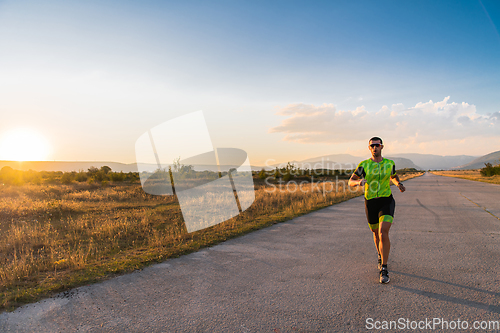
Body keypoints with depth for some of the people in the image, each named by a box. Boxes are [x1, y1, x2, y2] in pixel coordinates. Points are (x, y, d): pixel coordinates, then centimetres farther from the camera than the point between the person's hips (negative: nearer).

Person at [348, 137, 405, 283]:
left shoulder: (389, 163, 2)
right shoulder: (364, 165, -3)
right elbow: (350, 182, -5)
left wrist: (398, 184, 0)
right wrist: (358, 182, -28)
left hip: (387, 201, -1)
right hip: (370, 203, 1)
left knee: (383, 233, -20)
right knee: (376, 233, 18)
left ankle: (384, 269, -11)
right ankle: (381, 256, 48)